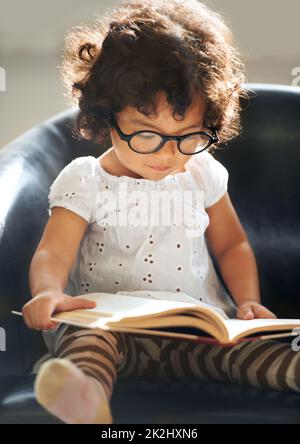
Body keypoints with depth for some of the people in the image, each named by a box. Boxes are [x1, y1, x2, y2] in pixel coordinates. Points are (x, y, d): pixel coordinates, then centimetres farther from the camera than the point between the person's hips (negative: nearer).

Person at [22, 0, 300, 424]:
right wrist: (48, 291, -33)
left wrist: (248, 301, 2)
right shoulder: (85, 182, 0)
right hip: (110, 323, -3)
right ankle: (83, 393, -67)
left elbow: (232, 245, 21)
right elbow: (53, 253, -8)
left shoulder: (203, 174, 10)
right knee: (88, 339, -38)